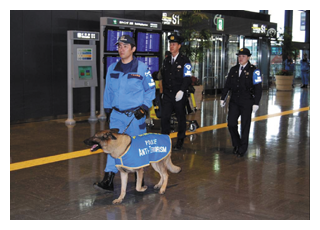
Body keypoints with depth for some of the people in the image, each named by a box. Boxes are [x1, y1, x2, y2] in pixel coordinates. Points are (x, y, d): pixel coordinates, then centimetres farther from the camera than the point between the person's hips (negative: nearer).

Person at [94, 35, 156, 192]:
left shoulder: (142, 68, -4)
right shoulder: (112, 68, 7)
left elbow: (150, 89, 2)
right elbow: (108, 90, 15)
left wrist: (144, 108, -6)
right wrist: (107, 109, 14)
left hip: (135, 115, -3)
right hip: (116, 114, 3)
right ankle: (108, 180, -8)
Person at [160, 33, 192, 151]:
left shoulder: (184, 61, -5)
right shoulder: (166, 60, 13)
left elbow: (187, 78, -10)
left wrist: (181, 91, -22)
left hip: (179, 96, -4)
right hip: (167, 95, 4)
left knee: (181, 119, 6)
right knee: (164, 117, -3)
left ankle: (180, 142, 18)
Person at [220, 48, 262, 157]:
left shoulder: (253, 70, -6)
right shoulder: (233, 70, 9)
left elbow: (258, 88, -7)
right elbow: (227, 85, 14)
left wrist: (256, 103, -13)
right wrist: (223, 98, 11)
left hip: (247, 102, -4)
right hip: (234, 101, 4)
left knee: (245, 126, 3)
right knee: (231, 124, 1)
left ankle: (242, 149, 17)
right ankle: (236, 144, 23)